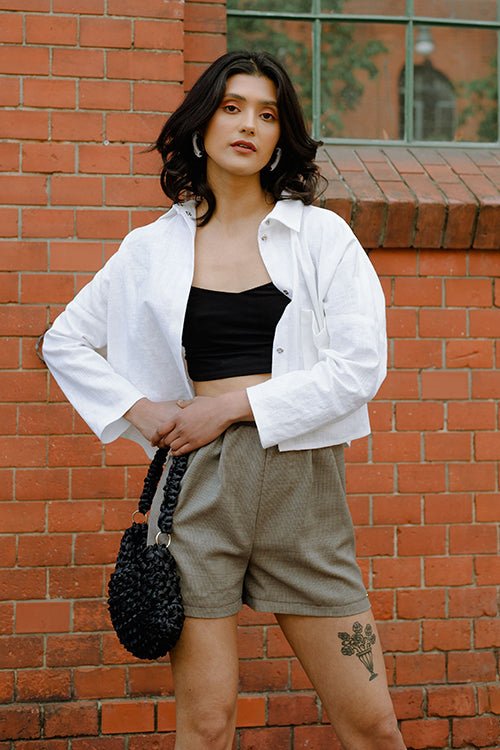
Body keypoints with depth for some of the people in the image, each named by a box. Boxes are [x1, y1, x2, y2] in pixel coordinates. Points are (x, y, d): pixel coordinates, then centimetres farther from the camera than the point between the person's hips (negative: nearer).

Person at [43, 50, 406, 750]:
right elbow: (65, 341, 17)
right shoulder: (153, 248, 8)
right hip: (199, 480, 1)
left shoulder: (321, 235, 4)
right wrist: (137, 410, 2)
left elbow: (360, 365, -5)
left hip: (301, 480, 0)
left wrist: (236, 404, -10)